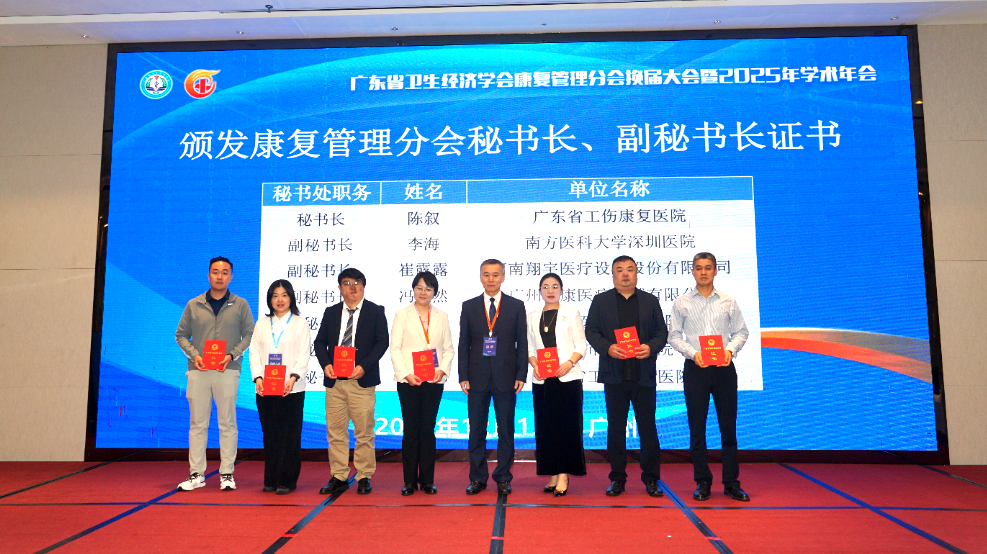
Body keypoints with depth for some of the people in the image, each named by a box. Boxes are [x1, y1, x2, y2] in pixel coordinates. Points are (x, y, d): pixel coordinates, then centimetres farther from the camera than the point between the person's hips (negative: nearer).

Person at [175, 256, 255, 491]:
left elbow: (249, 335, 5)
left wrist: (231, 355, -8)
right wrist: (194, 355, -5)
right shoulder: (194, 305, 9)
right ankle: (196, 474, 12)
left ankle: (226, 474, 9)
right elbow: (181, 334, 12)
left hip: (228, 371, -1)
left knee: (227, 423, 1)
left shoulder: (240, 305, 6)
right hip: (198, 370, 2)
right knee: (197, 423, 4)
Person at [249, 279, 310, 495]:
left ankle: (287, 481, 6)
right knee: (270, 435, 5)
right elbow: (254, 353, 9)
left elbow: (303, 355, -1)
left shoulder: (300, 323, 6)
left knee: (290, 436, -2)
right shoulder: (261, 324, 15)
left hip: (291, 390, -3)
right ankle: (270, 480, 15)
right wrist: (258, 377, -7)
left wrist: (293, 377, -16)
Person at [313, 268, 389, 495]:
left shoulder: (375, 311, 3)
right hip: (334, 381, 4)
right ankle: (339, 477, 17)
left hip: (362, 380, -3)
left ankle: (364, 477, 13)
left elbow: (382, 342, -4)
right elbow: (320, 341, 13)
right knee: (335, 431, 7)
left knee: (364, 432, 1)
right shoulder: (331, 312, 14)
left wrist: (363, 366, -15)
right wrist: (326, 364, -6)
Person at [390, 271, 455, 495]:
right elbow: (395, 348, 0)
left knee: (428, 430, 5)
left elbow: (449, 349, 9)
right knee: (411, 430, 1)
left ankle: (427, 480, 13)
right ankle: (410, 481, 10)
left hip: (434, 380, 2)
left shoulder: (441, 316, 12)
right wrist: (406, 374, -11)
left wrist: (442, 369, -8)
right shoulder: (402, 315, 6)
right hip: (408, 381, -1)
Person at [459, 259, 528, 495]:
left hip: (506, 378, -1)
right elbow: (463, 344, 5)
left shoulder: (516, 306, 4)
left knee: (506, 430, 6)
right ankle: (477, 478, 18)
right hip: (477, 378, 1)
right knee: (476, 430, 6)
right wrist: (463, 376, -2)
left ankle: (503, 478, 18)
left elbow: (522, 343, 3)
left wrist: (521, 375, -4)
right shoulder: (469, 306, 7)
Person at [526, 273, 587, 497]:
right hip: (542, 380, 3)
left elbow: (581, 346, 1)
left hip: (568, 377, -3)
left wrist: (569, 363, -15)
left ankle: (563, 475, 3)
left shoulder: (571, 314, 4)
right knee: (545, 427, 4)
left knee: (568, 426, -4)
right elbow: (530, 348, 13)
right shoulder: (532, 317, 13)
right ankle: (553, 474, 14)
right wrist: (535, 365, -5)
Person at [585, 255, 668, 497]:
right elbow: (591, 331, 4)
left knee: (648, 427, 4)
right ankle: (617, 478, 17)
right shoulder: (600, 301, 8)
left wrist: (651, 347, -11)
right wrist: (607, 348, -13)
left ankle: (651, 478, 17)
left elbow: (662, 331, 9)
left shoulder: (650, 301, 12)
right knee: (615, 428, 6)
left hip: (644, 375, 1)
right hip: (614, 375, 0)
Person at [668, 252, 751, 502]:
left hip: (724, 367, 1)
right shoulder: (681, 303, 5)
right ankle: (702, 482, 13)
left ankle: (731, 482, 14)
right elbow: (675, 336, 3)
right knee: (697, 427, 3)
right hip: (695, 368, -1)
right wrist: (693, 353, -12)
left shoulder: (728, 302, 8)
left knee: (729, 425, 4)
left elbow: (741, 331, 9)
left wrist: (730, 350, -10)